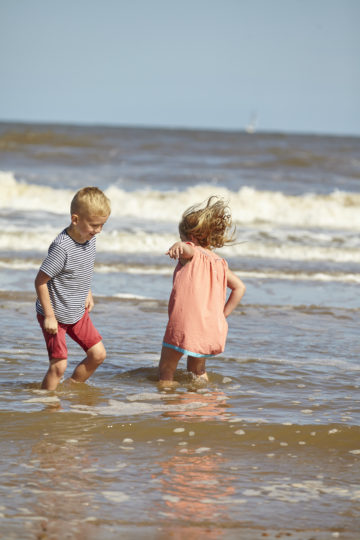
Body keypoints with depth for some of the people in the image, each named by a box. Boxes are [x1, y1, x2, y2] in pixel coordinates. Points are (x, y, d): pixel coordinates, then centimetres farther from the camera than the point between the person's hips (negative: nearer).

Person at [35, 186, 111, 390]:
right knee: (59, 365, -9)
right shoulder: (62, 247, -28)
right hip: (56, 314, -8)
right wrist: (49, 316, -21)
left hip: (78, 312, 8)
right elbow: (40, 281, -23)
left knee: (98, 354, 8)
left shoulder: (90, 240, -3)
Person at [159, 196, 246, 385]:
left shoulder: (191, 254, -1)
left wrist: (178, 246, -49)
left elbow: (187, 248, -26)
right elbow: (239, 287, 16)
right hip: (212, 330, 6)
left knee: (165, 373, 3)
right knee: (198, 372, 27)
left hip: (183, 326, -6)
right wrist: (223, 314, 17)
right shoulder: (219, 262, 15)